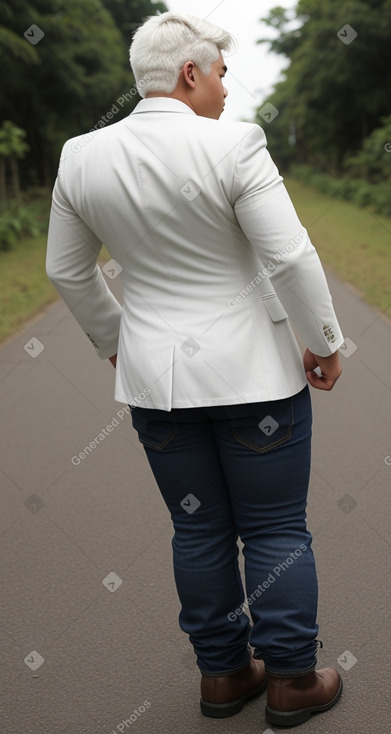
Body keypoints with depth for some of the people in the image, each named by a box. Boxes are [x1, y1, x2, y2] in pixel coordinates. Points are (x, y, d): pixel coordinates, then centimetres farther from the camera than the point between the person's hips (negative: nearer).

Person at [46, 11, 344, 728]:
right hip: (250, 372, -4)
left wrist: (113, 341, 20)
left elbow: (67, 271, 8)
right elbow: (291, 255, -18)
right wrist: (324, 343, -4)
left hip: (155, 376, 5)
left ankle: (223, 672, 29)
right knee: (276, 528, 10)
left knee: (198, 529, 16)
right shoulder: (233, 145, -16)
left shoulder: (81, 156, 0)